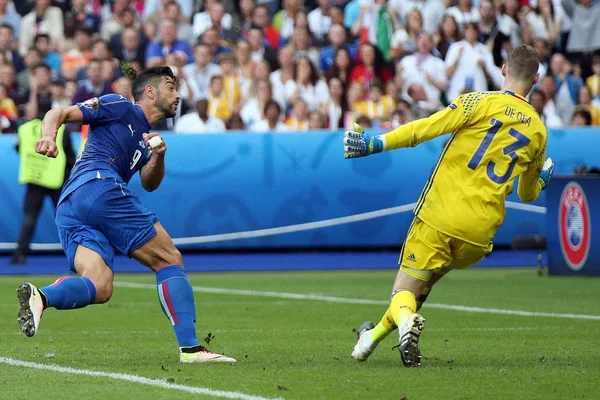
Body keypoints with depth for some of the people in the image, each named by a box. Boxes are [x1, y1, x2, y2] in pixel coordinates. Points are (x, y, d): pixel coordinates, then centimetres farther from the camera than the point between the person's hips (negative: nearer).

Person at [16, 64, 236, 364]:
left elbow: (149, 184, 25)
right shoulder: (120, 107, 10)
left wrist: (158, 157, 6)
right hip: (98, 185, -9)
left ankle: (40, 297, -38)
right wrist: (49, 136, -18)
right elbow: (59, 114, 3)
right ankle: (190, 347, -10)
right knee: (170, 259, -2)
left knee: (99, 288, -12)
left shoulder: (145, 137, 34)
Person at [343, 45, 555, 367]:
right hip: (480, 232, 4)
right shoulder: (538, 131, 13)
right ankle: (374, 336, 27)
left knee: (404, 291, 1)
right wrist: (542, 179, 48)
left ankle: (406, 322, -30)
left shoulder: (481, 102, -2)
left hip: (439, 217, -4)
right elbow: (528, 194, 26)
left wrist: (376, 143, -12)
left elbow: (428, 127, -13)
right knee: (421, 287, 26)